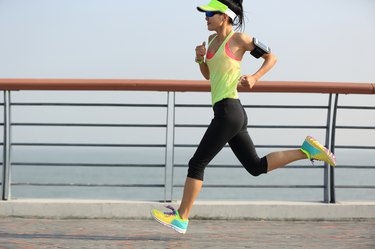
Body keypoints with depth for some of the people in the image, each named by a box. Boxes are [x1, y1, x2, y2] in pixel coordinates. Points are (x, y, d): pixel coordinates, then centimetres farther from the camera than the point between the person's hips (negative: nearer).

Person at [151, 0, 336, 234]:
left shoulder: (239, 39, -6)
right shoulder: (213, 39, 17)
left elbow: (271, 58, 2)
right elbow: (208, 75, 25)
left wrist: (254, 77, -12)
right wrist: (200, 58, 6)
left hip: (228, 111, -10)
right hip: (227, 112, 10)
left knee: (197, 163, -5)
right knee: (257, 166, 12)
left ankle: (181, 218, 1)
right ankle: (307, 150, 15)